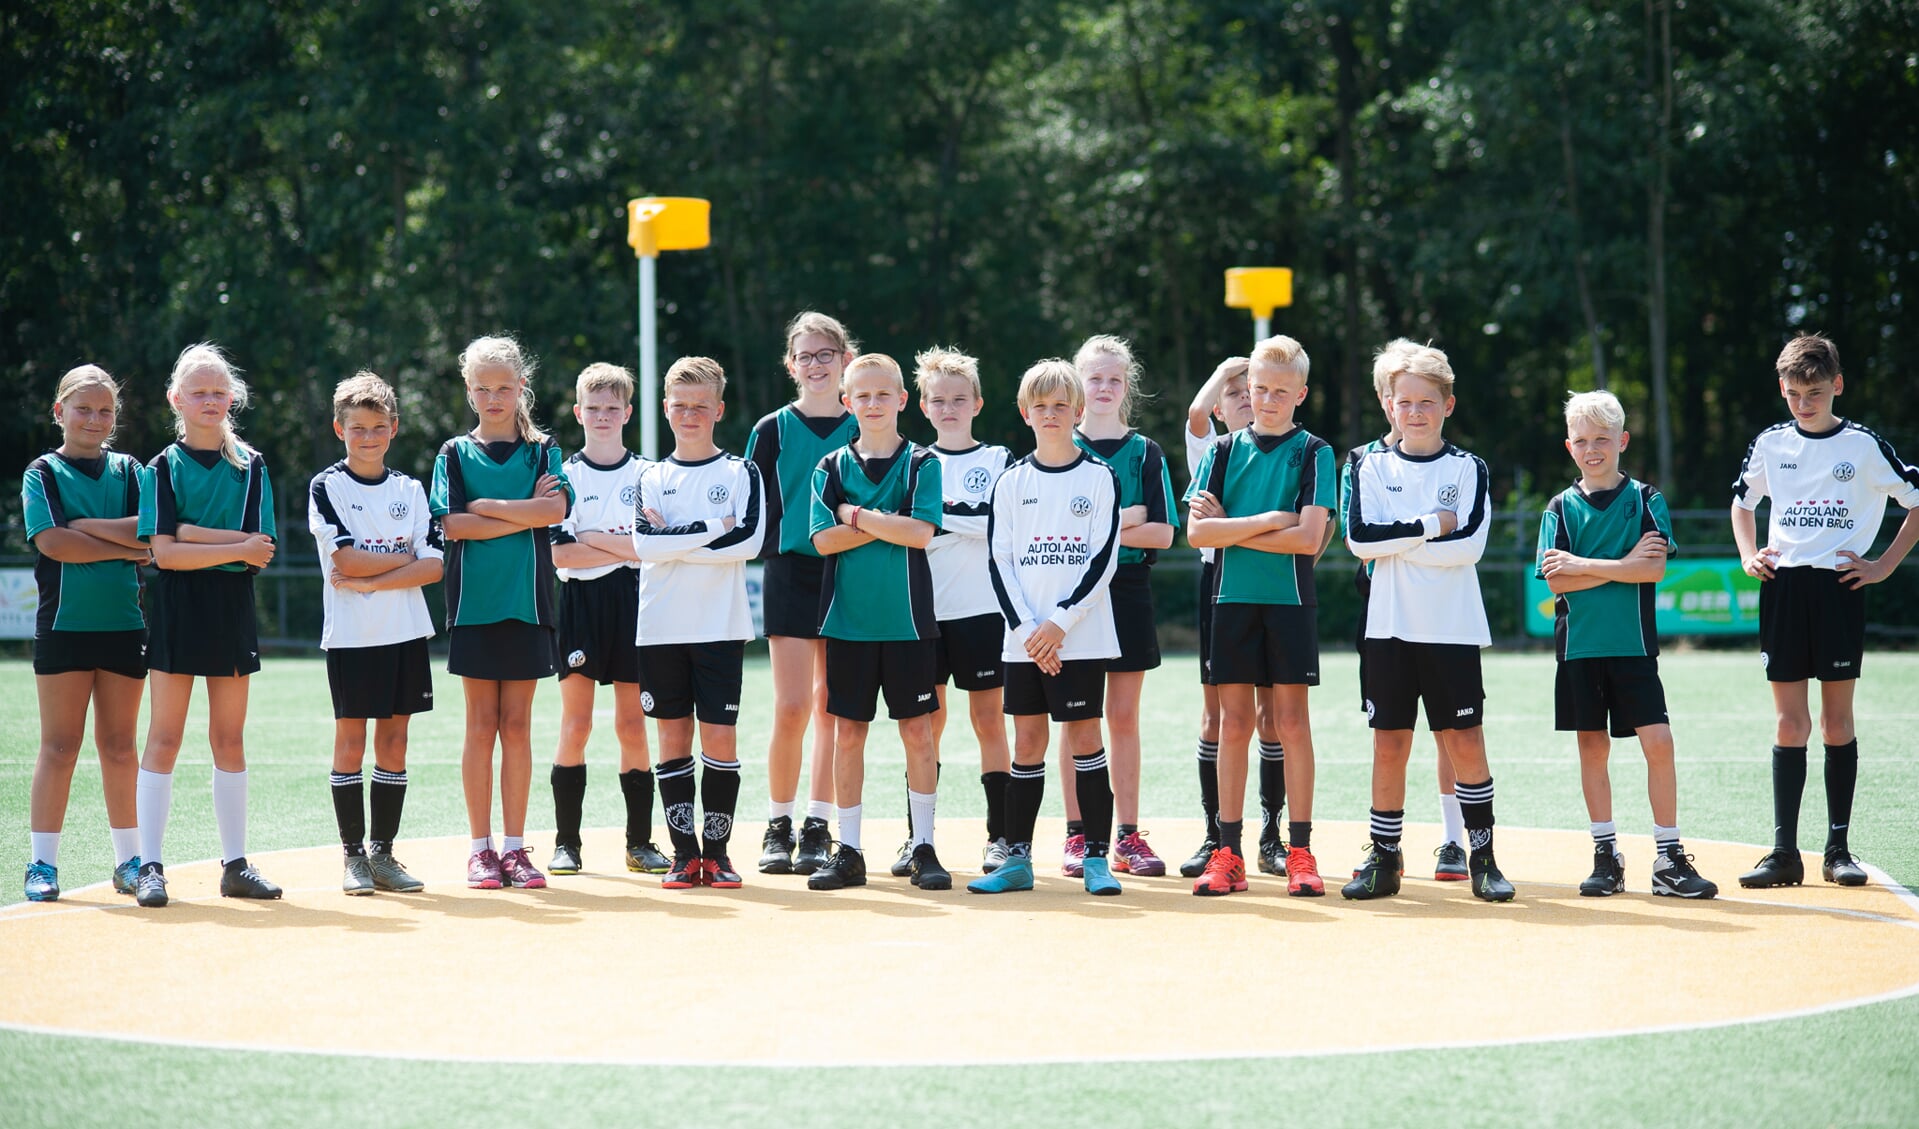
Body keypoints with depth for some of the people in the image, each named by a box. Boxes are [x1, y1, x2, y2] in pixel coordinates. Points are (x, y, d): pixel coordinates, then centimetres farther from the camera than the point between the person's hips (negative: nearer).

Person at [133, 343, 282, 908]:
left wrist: (193, 533, -13)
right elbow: (164, 552, -12)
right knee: (164, 736, -4)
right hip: (177, 611, -2)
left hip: (232, 608, 2)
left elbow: (261, 549, -4)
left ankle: (235, 864, 11)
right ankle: (150, 866, -3)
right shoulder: (162, 469, 1)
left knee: (230, 738, 6)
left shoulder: (250, 466, 7)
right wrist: (236, 547, -16)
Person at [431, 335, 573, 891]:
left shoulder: (542, 449, 9)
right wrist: (524, 513, -8)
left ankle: (514, 846, 6)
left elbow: (556, 510, -9)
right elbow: (452, 525, -7)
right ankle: (481, 848, 4)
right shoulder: (455, 454, 7)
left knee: (517, 724, 2)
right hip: (473, 600, -1)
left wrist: (486, 506, -10)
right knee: (482, 724, 0)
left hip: (527, 599, 1)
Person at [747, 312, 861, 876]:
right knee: (792, 708, -8)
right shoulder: (772, 430, 4)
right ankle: (779, 826, 5)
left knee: (831, 708, 3)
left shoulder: (863, 429, 8)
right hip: (789, 575, -1)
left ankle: (818, 827, 10)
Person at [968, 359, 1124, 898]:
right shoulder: (1011, 483, 8)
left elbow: (1104, 559, -5)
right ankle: (1017, 860, 8)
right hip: (1023, 640, 2)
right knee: (1028, 741, 4)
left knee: (1084, 737, -3)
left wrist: (1059, 622, -13)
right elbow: (1000, 564, 4)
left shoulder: (1099, 478, 1)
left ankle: (1095, 858, 1)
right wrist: (1026, 630, -8)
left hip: (1081, 636, -2)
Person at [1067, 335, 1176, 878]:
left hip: (1128, 593, 1)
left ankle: (1128, 836, 6)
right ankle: (1078, 835, 5)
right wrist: (1122, 521, -13)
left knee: (1124, 717, 3)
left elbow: (1163, 533, -2)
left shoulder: (1145, 452, 6)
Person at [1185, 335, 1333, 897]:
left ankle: (1300, 851, 3)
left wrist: (1231, 528, -7)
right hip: (1232, 598, 2)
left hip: (1290, 599, -2)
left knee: (1291, 721, -2)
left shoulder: (1313, 452, 0)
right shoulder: (1225, 451, 8)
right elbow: (1198, 531, -2)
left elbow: (1308, 538, -11)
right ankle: (1228, 854, 6)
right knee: (1233, 723, 3)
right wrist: (1265, 521, -10)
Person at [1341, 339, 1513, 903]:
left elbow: (1470, 543, -11)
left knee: (1466, 740, -2)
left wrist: (1396, 541, -10)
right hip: (1390, 627, 1)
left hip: (1453, 629, -1)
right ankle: (1384, 858, 11)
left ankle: (1483, 856, 7)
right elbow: (1359, 537, -8)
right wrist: (1432, 526, -12)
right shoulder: (1372, 468, 7)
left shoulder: (1467, 468, 4)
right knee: (1389, 743, 3)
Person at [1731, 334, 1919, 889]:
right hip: (1782, 587, 2)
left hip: (1839, 585, -2)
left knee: (1837, 720, 1)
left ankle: (1838, 849, 9)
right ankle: (1784, 853, 1)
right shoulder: (1770, 445, 8)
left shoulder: (1864, 446, -1)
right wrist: (1748, 555, 10)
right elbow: (1742, 501, 25)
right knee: (1790, 722, 1)